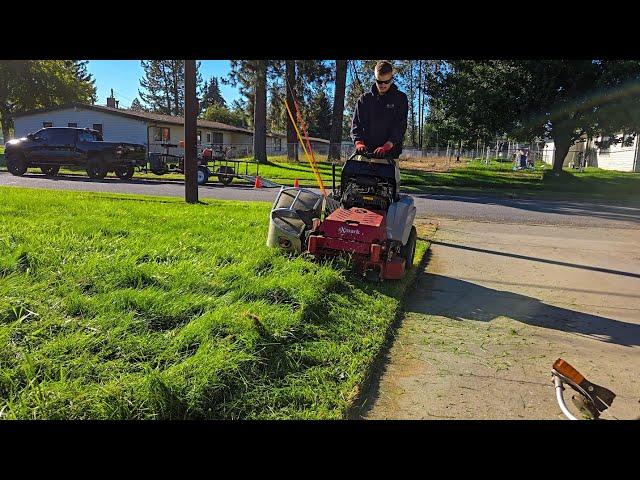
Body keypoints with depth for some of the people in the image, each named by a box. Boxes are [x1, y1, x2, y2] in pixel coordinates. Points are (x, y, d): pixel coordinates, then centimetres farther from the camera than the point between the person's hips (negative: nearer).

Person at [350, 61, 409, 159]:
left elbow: (401, 125, -4)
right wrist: (358, 142, -14)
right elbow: (356, 123, 6)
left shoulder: (400, 98, 6)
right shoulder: (364, 98, 13)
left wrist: (387, 145, -20)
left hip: (390, 153, -2)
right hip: (366, 152, 2)